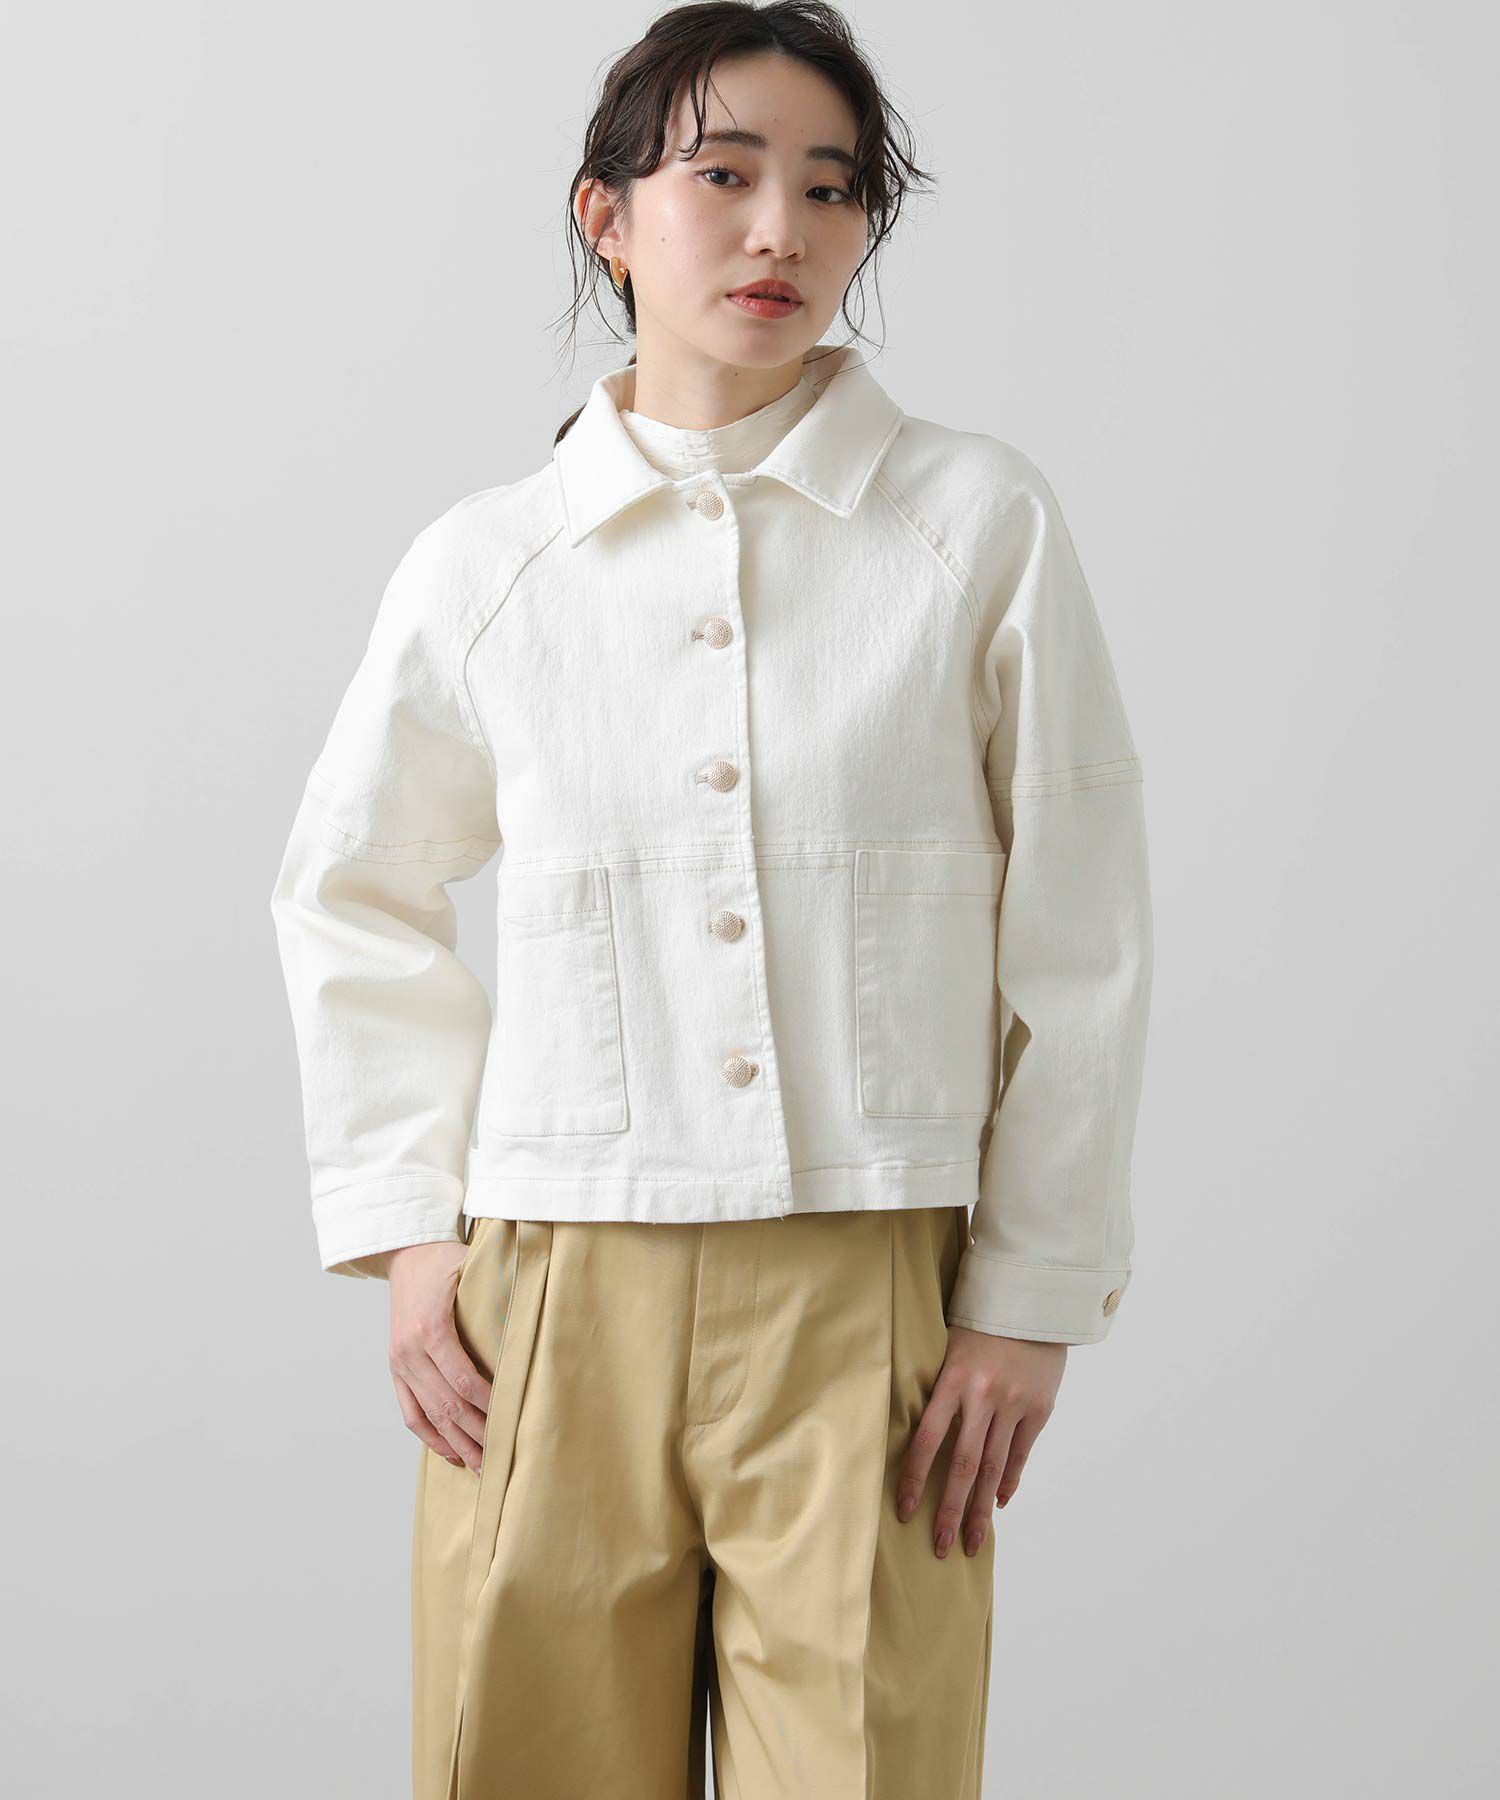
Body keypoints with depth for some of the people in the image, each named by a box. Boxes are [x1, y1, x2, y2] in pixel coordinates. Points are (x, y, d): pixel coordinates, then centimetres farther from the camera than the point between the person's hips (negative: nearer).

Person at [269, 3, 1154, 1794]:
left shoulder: (982, 524, 1)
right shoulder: (484, 566, 5)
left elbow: (1078, 933, 4)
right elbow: (351, 901, 18)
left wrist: (1031, 1298, 1)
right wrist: (406, 1231, 9)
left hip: (868, 1306, -1)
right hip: (554, 1305, 2)